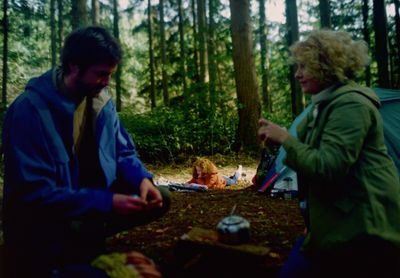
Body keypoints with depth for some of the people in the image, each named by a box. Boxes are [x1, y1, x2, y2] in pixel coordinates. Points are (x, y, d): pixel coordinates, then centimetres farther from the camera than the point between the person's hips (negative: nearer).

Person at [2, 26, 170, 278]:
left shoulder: (101, 99, -2)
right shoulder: (30, 109, -23)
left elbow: (124, 152, 6)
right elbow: (34, 193, -27)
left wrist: (143, 179, -17)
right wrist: (106, 202, -32)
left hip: (95, 202, 7)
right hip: (47, 217, -6)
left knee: (160, 200, -7)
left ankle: (88, 238, -2)